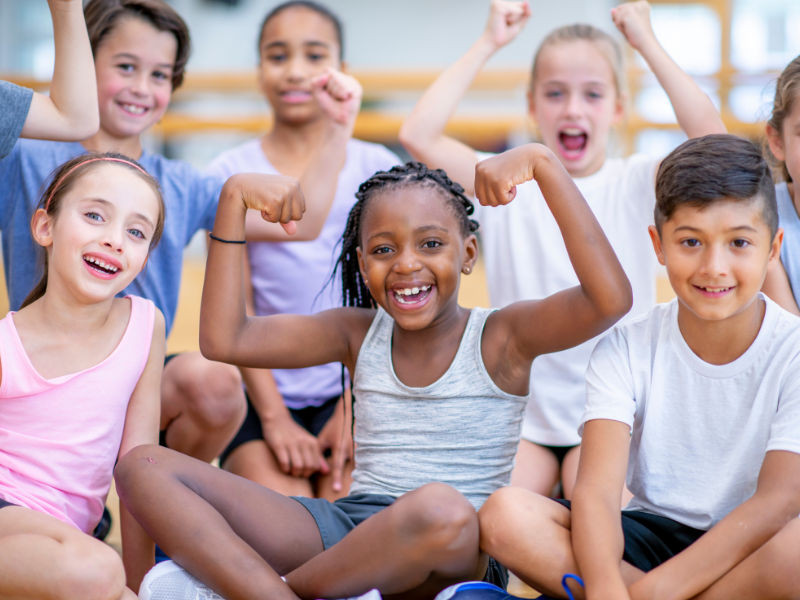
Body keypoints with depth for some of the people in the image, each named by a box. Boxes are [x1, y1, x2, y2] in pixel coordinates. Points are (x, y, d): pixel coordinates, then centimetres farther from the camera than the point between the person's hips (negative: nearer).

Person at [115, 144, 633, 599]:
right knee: (146, 469, -10)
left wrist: (543, 162, -19)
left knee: (441, 507, -44)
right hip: (345, 527, 4)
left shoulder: (501, 338, 1)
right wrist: (236, 197, 2)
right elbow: (224, 340, 4)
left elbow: (611, 299, -17)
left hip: (460, 555, -3)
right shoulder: (360, 335, 12)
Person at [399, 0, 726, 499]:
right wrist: (489, 44, -6)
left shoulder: (636, 184, 1)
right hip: (522, 415, 1)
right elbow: (419, 136, -11)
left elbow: (712, 140, -18)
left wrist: (647, 42, -11)